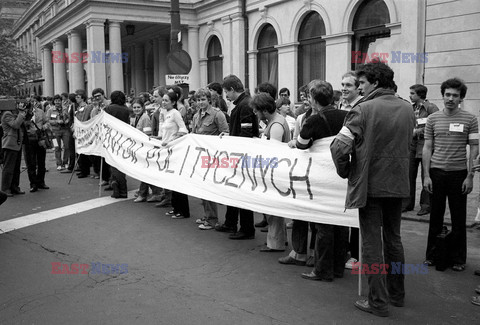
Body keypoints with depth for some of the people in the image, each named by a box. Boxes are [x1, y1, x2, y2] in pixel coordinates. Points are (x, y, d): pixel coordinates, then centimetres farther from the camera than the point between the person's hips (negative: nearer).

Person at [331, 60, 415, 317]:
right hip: (398, 184, 6)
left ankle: (378, 302, 10)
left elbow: (340, 146, -18)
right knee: (393, 239, 19)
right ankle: (397, 294, 30)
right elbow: (408, 144, 14)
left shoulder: (364, 109, -15)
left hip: (370, 184, -6)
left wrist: (345, 172, -3)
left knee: (372, 244, 4)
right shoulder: (407, 110, 5)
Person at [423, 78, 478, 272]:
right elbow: (427, 148, 5)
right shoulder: (433, 119, 4)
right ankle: (432, 255, 22)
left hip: (459, 173, -1)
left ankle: (458, 259, 19)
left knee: (459, 219, 6)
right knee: (435, 216, 9)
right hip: (436, 172, 1)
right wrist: (426, 175, 0)